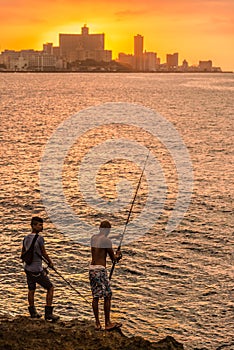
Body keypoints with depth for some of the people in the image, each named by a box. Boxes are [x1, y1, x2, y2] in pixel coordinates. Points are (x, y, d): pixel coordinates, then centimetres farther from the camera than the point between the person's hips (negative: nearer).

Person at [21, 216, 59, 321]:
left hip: (27, 268, 7)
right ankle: (48, 313, 5)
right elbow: (44, 253, -8)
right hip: (37, 271, -7)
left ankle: (33, 312, 32)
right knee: (50, 288, 6)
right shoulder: (39, 238, -17)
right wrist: (50, 262, 10)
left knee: (31, 290, 21)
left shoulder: (26, 238, 5)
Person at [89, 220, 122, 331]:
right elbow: (113, 257, -4)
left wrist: (115, 256, 24)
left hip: (92, 268, 7)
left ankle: (97, 323, 12)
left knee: (95, 296, 9)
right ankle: (107, 323, 2)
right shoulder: (106, 240, -10)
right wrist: (118, 255, 19)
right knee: (107, 296, 1)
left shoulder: (93, 238, 12)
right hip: (100, 269, -7)